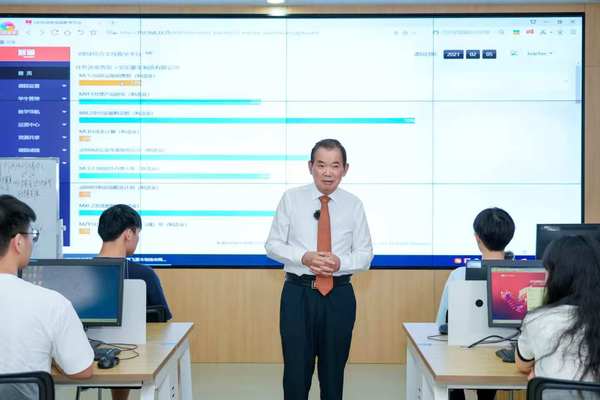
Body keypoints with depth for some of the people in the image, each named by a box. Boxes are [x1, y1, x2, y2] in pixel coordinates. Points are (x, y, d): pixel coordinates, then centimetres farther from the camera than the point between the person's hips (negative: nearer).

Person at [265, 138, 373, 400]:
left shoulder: (353, 205, 3)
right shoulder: (291, 198, 0)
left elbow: (365, 254, 5)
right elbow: (272, 245, 2)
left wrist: (340, 262, -16)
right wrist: (304, 257, -16)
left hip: (339, 295, 1)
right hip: (298, 293, -1)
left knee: (334, 369, 11)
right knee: (296, 369, 1)